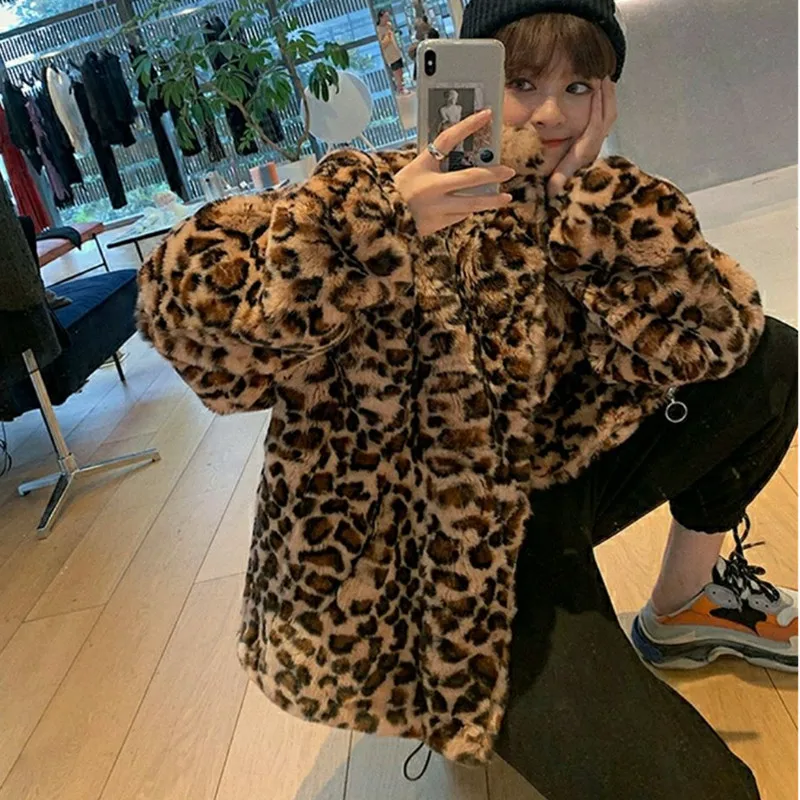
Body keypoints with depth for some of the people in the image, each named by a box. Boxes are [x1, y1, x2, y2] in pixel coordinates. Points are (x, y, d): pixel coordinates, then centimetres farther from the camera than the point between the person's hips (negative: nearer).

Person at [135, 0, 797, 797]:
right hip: (424, 548, -6)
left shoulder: (593, 206, 1)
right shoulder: (387, 192, -16)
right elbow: (179, 299, -27)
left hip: (549, 483, 7)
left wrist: (592, 195, -22)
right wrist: (383, 221, -38)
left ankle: (685, 605, 19)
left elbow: (718, 336, -12)